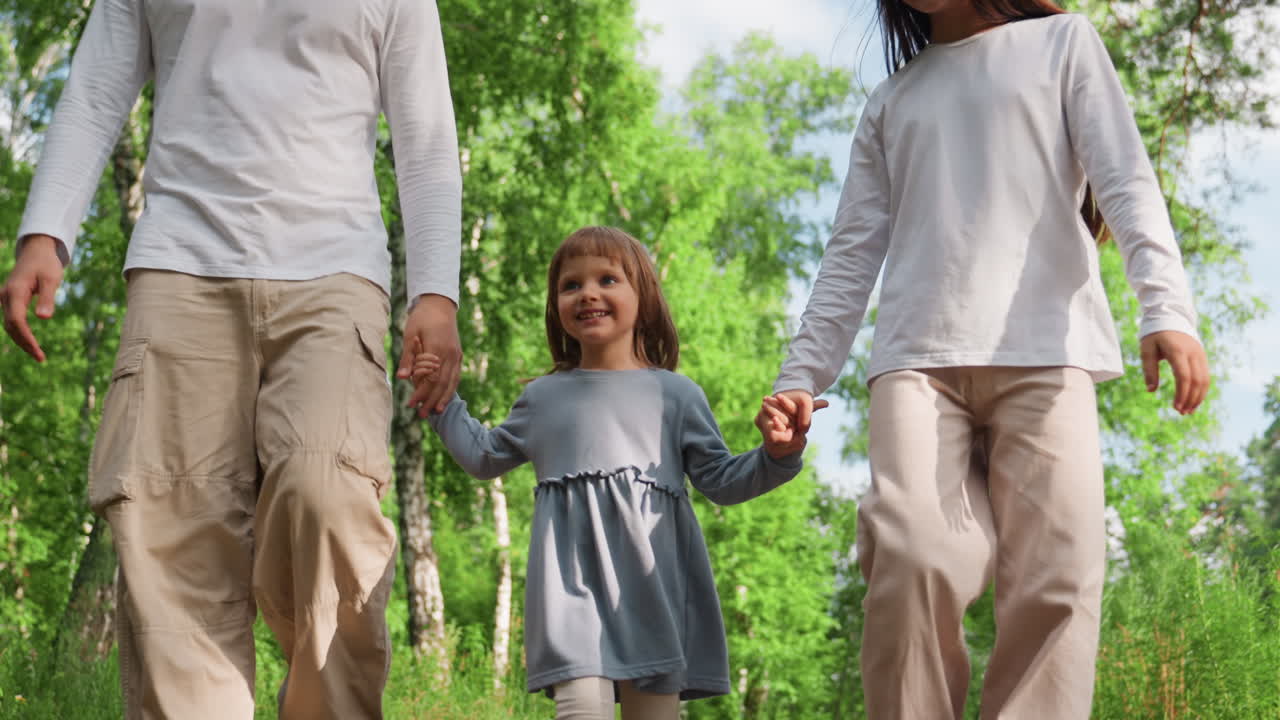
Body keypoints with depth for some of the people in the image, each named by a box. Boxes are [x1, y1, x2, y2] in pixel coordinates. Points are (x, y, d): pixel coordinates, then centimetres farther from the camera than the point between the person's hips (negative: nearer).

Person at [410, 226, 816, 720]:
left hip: (651, 580, -1)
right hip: (572, 581, 1)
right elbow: (485, 457, 31)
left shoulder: (676, 395, 9)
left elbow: (721, 481, 10)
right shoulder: (542, 398, 17)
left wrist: (775, 456, -7)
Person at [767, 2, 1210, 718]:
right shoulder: (891, 100, 26)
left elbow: (1125, 182, 4)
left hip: (1045, 352, -2)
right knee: (914, 564, -20)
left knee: (1054, 582, -13)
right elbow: (853, 252, 21)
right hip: (918, 359, 2)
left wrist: (1167, 307, -12)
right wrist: (803, 375, 9)